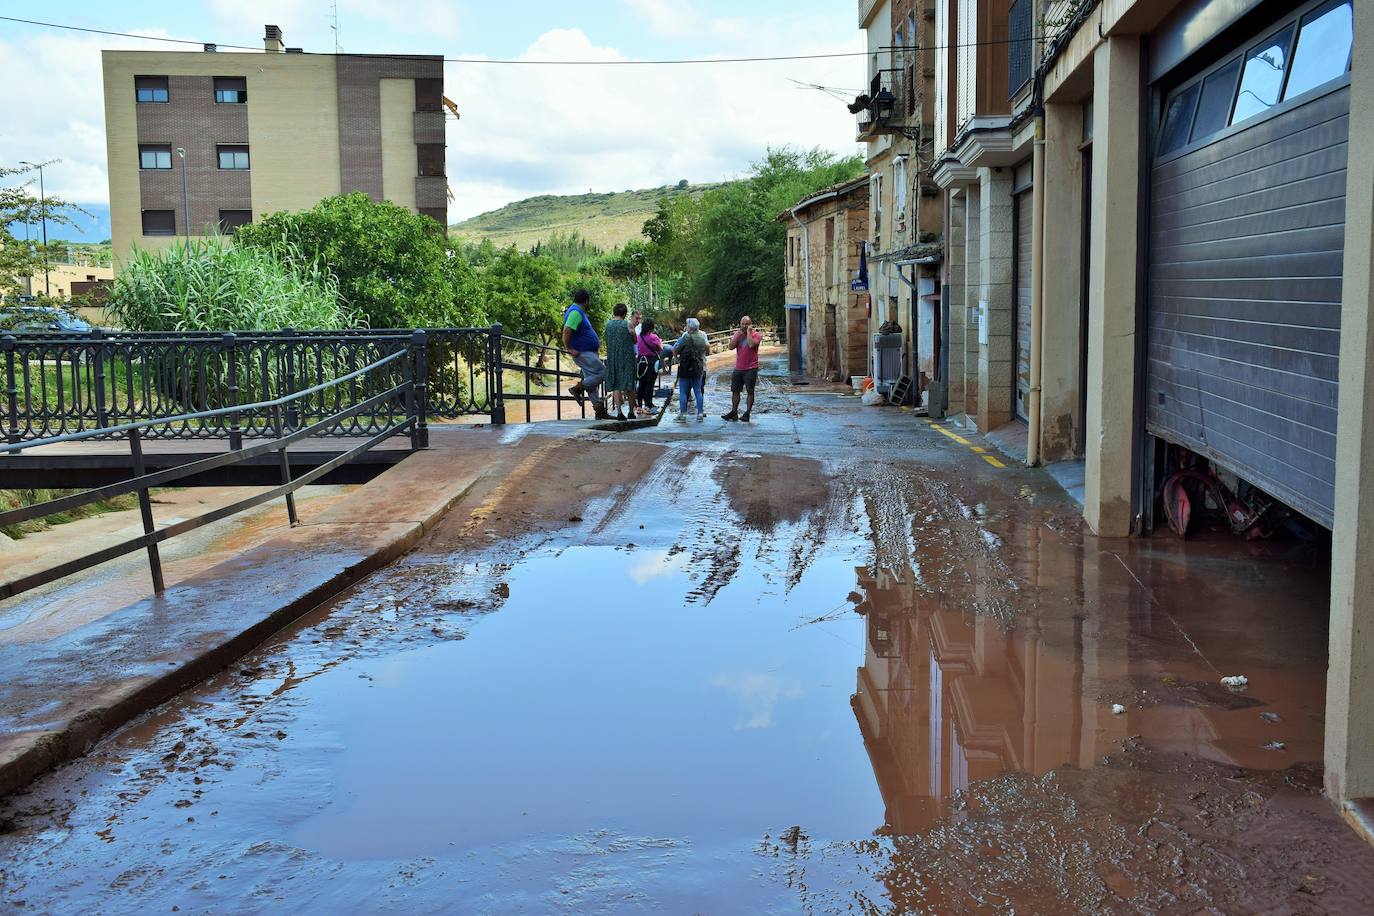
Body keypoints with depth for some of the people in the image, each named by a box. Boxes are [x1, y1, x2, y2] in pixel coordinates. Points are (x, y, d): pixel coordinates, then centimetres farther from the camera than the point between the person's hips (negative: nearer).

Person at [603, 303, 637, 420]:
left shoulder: (608, 324, 1)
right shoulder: (627, 325, -9)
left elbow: (606, 339, 10)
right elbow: (635, 340, 2)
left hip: (612, 358, 3)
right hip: (627, 358, -3)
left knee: (615, 386, 4)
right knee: (629, 385, 7)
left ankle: (619, 411, -8)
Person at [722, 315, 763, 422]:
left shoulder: (756, 335, -5)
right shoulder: (737, 334, 10)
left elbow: (751, 344, -26)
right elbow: (731, 347, -3)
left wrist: (749, 331, -14)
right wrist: (738, 334, -7)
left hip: (751, 369, -5)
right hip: (738, 368, 6)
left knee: (750, 391, 0)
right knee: (735, 390, 10)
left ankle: (747, 413, 5)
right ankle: (734, 412, 18)